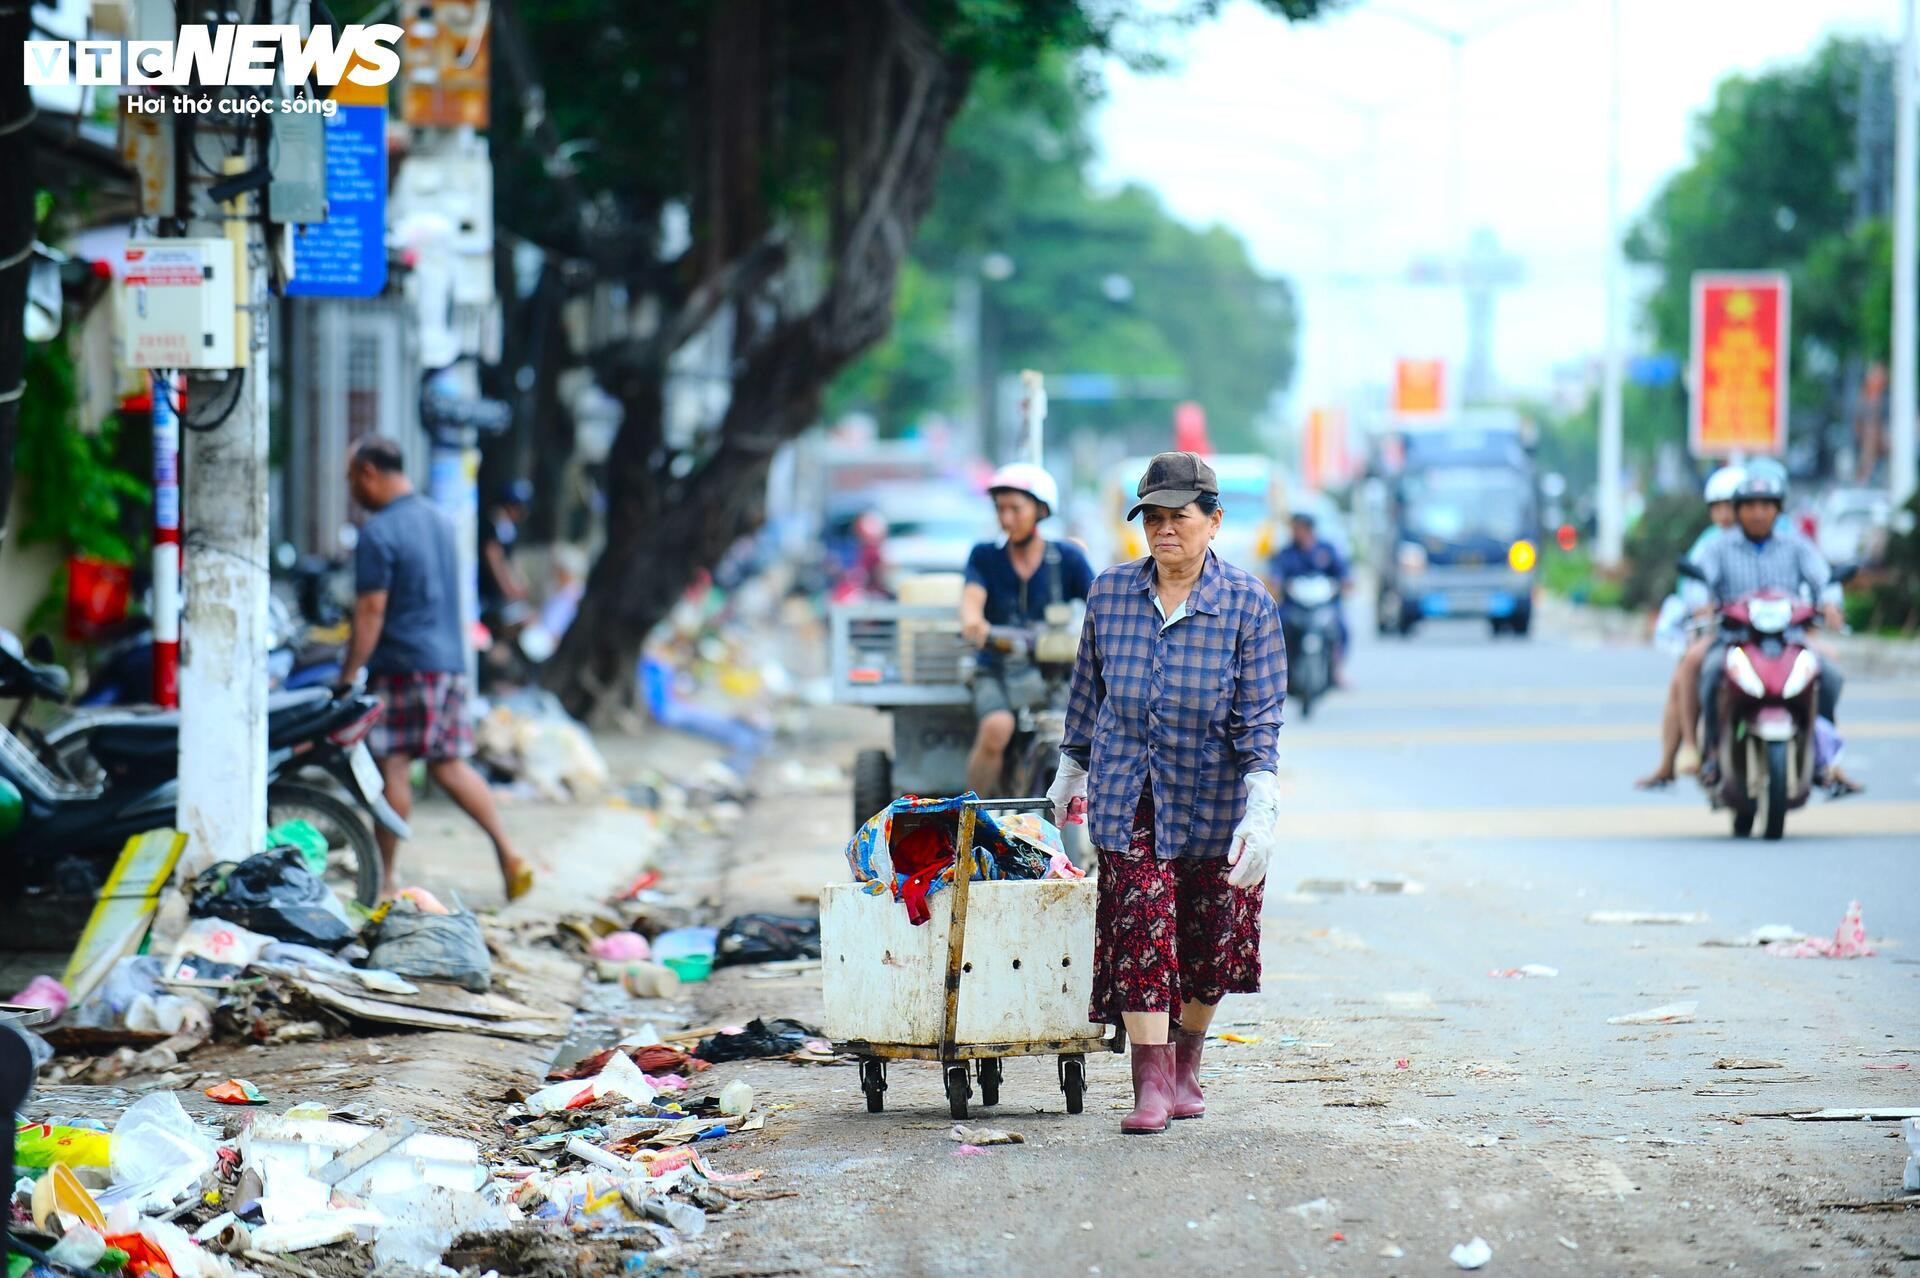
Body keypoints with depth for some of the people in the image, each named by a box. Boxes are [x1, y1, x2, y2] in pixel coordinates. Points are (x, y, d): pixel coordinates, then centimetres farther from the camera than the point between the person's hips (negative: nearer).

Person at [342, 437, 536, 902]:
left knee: (392, 767, -2)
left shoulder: (378, 534, -12)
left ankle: (385, 878, 2)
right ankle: (507, 852, 0)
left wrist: (348, 676, -13)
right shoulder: (440, 520, 14)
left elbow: (371, 610, -16)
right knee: (449, 765, 11)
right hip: (450, 659, 8)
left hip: (401, 666, -8)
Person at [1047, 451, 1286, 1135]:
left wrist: (1260, 814, -23)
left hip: (1212, 801, -1)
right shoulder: (1110, 593, -1)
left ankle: (1186, 1062, 32)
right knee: (1139, 932, -10)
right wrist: (1071, 774, 21)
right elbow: (1088, 689, 13)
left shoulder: (1247, 605, -10)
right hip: (1126, 797, 1)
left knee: (1207, 941, 9)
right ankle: (1150, 1085, -11)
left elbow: (1259, 719, -13)